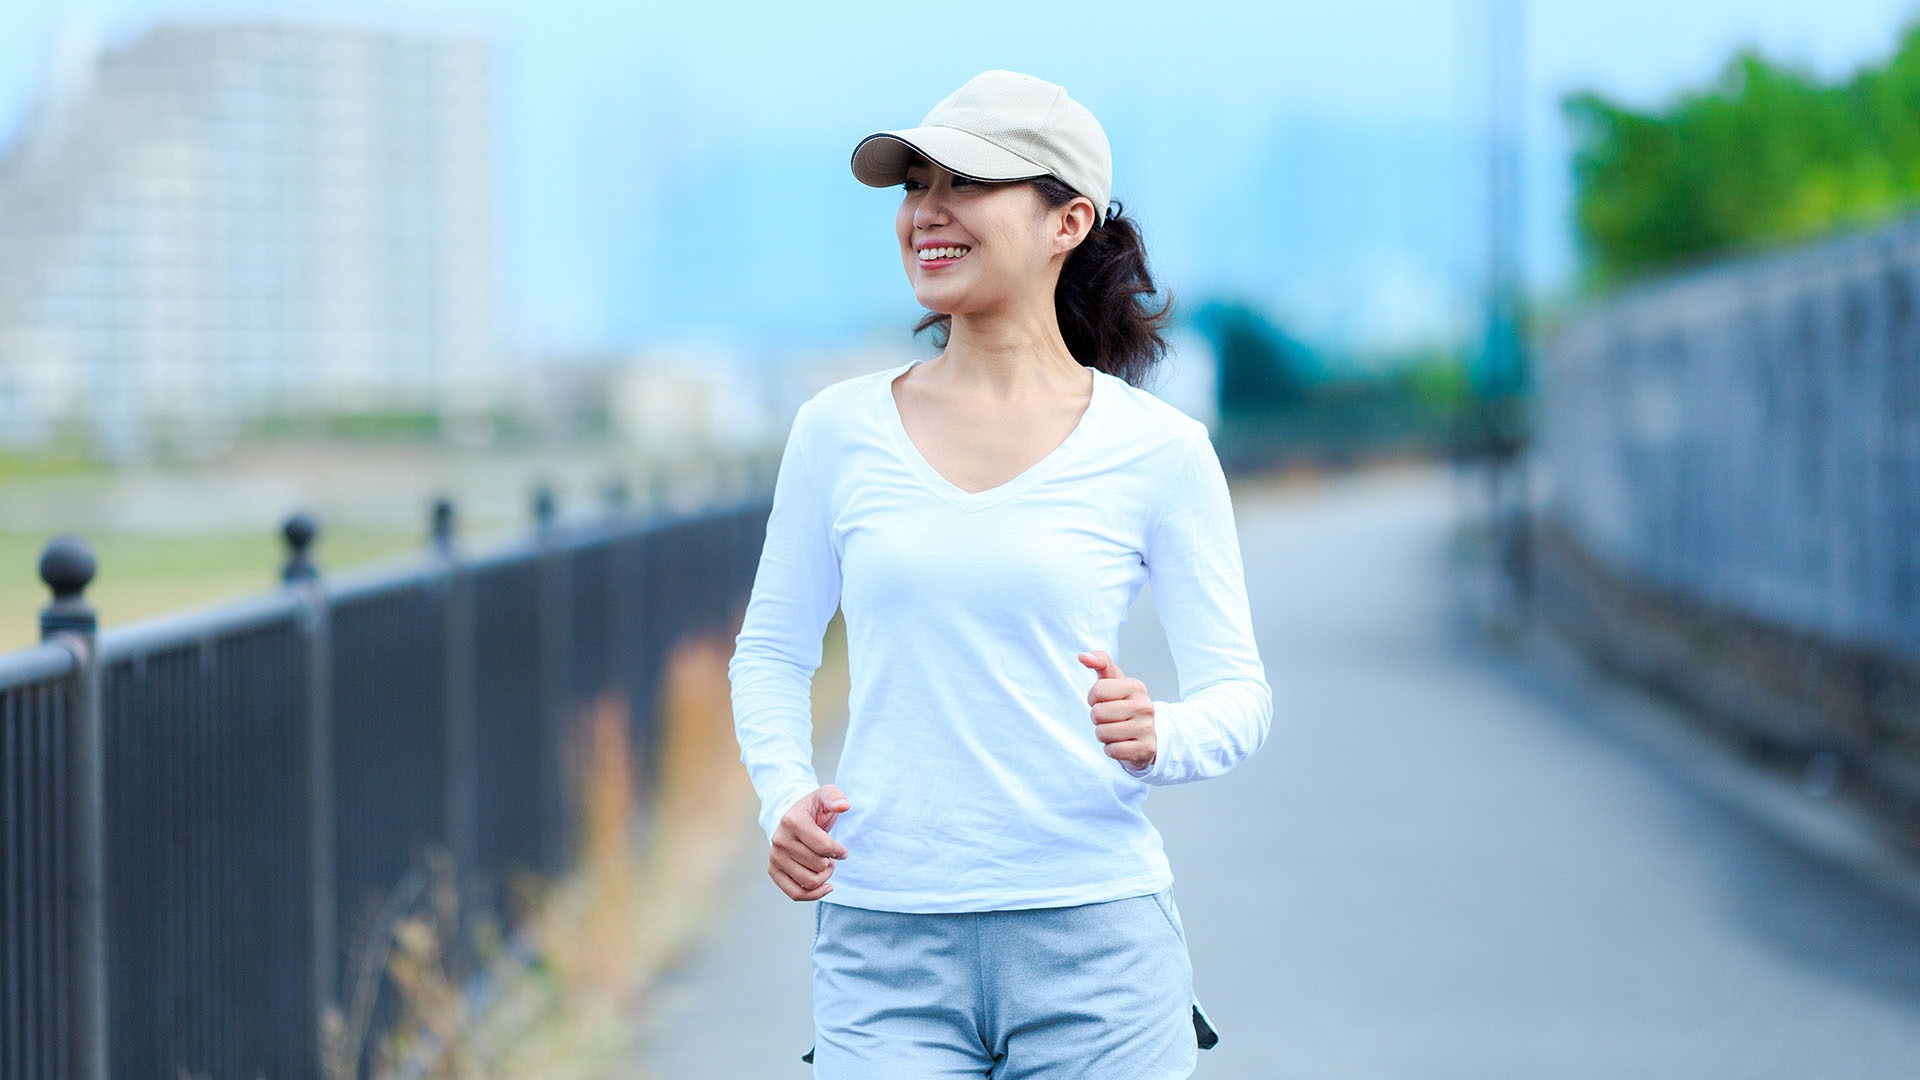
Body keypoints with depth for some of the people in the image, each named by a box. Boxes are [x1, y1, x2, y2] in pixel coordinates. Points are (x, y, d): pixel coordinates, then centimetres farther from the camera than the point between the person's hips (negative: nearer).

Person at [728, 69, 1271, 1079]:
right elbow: (771, 652, 16)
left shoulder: (1156, 451, 1)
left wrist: (1156, 738, -17)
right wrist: (785, 796, -3)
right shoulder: (841, 429, 6)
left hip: (1093, 933, -1)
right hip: (884, 945, 1)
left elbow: (1238, 692, 4)